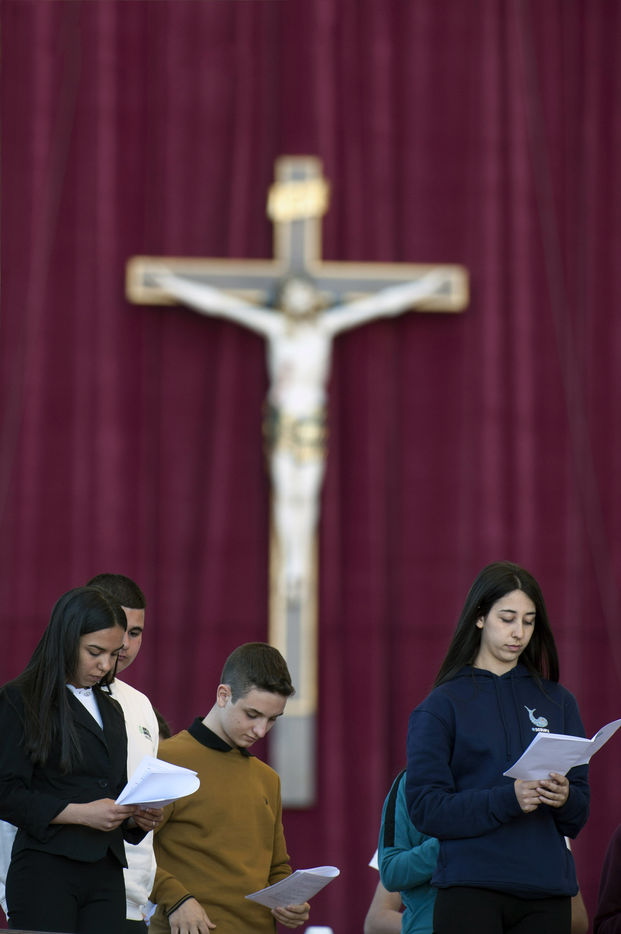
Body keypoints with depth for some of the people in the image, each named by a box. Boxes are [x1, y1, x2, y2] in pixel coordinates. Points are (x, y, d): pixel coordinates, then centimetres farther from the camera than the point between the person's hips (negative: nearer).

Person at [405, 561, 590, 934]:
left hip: (547, 891, 3)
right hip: (471, 890, -3)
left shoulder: (558, 702, 14)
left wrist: (564, 798, -12)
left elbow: (580, 813, 12)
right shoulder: (442, 705, 4)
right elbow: (427, 807, -7)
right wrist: (508, 799, -19)